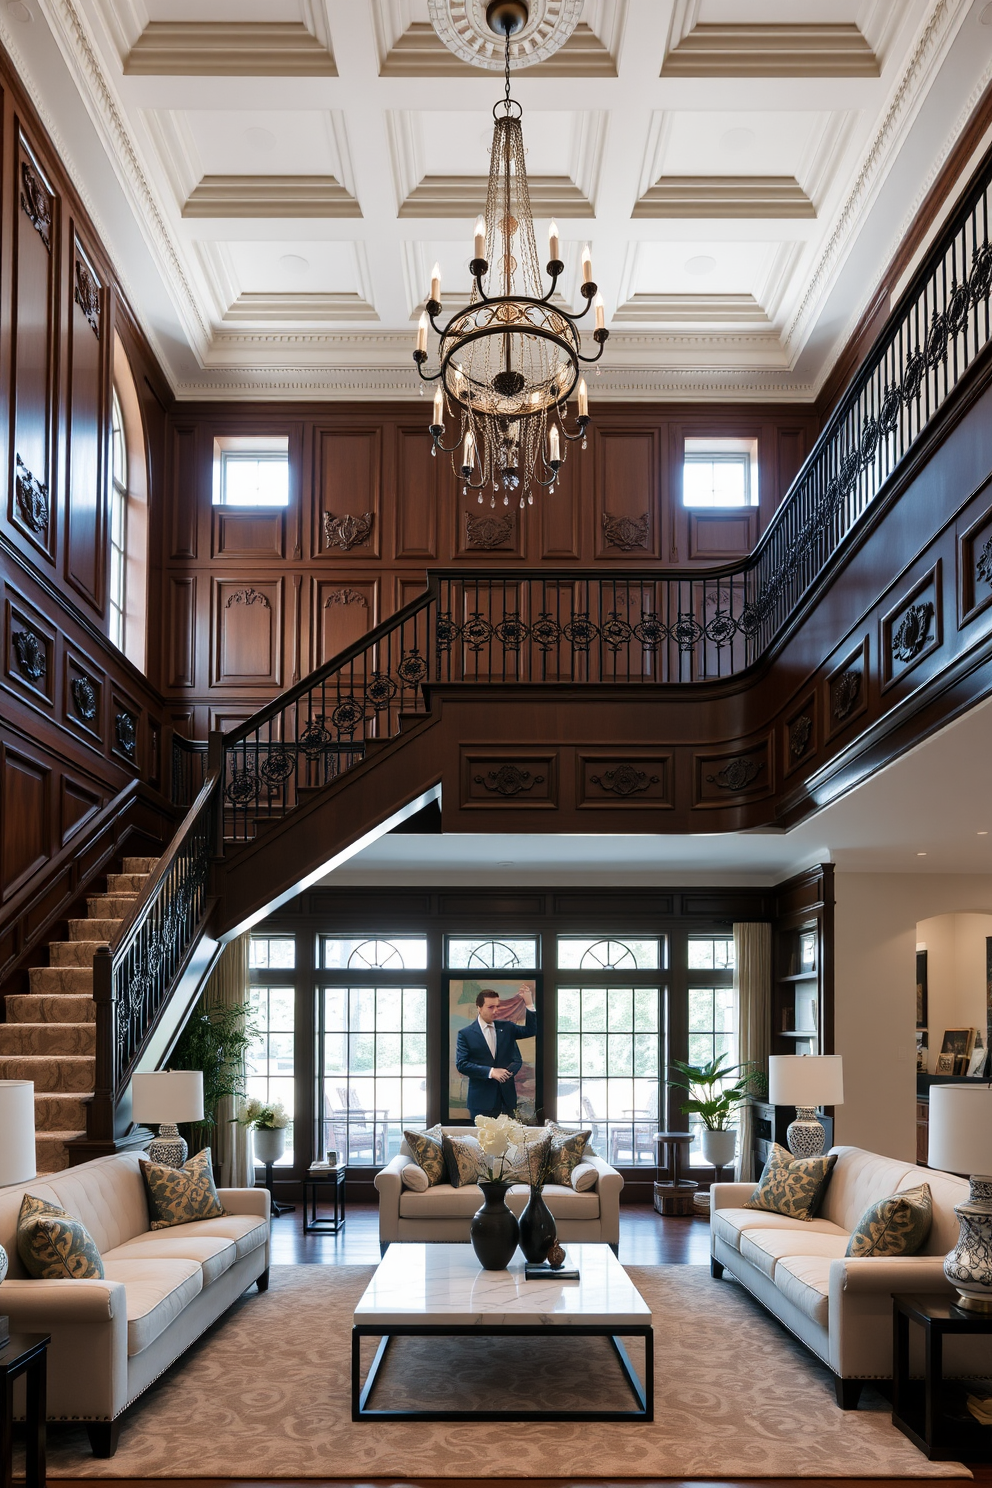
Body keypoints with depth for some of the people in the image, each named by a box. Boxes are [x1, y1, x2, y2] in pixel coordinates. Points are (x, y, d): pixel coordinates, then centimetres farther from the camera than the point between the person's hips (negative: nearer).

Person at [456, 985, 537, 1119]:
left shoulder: (506, 1028, 11)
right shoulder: (465, 1034, -1)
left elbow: (531, 1030, 5)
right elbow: (461, 1064, -7)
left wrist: (529, 1004, -8)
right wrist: (490, 1072, -16)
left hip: (507, 1097, 3)